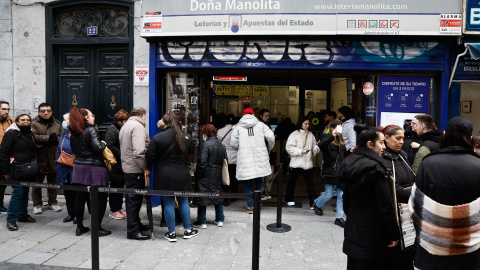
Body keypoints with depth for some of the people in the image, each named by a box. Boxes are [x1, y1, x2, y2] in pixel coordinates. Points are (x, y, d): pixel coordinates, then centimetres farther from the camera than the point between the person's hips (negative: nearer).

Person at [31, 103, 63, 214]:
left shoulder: (57, 124, 10)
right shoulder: (34, 123, -3)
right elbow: (33, 137, -19)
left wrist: (55, 140, -14)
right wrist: (48, 138, -18)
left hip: (54, 159, 3)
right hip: (39, 159, -3)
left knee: (53, 182, 13)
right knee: (37, 182, 6)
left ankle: (53, 203, 26)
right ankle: (37, 204, 19)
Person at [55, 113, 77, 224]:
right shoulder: (64, 133, 12)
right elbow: (59, 149, 19)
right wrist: (58, 161, 12)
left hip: (75, 168, -7)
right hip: (64, 168, 7)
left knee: (75, 192, 1)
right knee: (67, 192, 13)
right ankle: (70, 213, 25)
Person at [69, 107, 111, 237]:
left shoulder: (74, 132, 9)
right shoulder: (91, 130, -13)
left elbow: (74, 149, 16)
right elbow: (97, 147, -21)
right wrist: (103, 143, -2)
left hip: (79, 167, 7)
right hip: (93, 167, -7)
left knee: (80, 197, 14)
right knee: (99, 198, 2)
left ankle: (79, 227, 22)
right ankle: (97, 228, 6)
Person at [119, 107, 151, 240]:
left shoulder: (125, 126, 18)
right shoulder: (137, 126, -15)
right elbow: (139, 151, -26)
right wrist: (146, 168, -17)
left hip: (127, 167, 10)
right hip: (135, 169, -10)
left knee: (132, 198, 18)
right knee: (135, 199, -3)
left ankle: (136, 223, 31)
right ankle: (133, 230, 3)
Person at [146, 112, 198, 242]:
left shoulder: (157, 138, -11)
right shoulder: (186, 137, -2)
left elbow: (150, 157, -8)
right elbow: (192, 151, 14)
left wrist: (148, 168, 10)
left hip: (165, 177, -2)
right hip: (182, 176, 3)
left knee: (168, 203, 6)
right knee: (184, 202, 15)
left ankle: (171, 233, 14)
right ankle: (188, 230, 23)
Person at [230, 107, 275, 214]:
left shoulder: (238, 127, 2)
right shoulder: (260, 125, 5)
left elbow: (233, 143, -1)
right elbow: (271, 137, -3)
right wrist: (269, 148, 15)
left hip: (245, 158, -1)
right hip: (259, 156, 1)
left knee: (248, 183, 6)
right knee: (259, 181, 17)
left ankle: (250, 206, 9)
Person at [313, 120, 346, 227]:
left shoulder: (341, 140, 11)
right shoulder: (326, 137, -6)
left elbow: (344, 155, 18)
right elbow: (321, 145, -30)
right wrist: (332, 136, -39)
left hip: (340, 171, 5)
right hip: (329, 171, -5)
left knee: (341, 195, 4)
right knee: (329, 194, 2)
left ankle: (339, 218, 13)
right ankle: (317, 204, 32)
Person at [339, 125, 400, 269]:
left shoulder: (349, 164, 5)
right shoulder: (376, 167, -19)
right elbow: (386, 206, -19)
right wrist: (395, 234, -10)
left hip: (352, 230, 8)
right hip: (372, 235, -8)